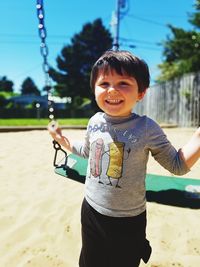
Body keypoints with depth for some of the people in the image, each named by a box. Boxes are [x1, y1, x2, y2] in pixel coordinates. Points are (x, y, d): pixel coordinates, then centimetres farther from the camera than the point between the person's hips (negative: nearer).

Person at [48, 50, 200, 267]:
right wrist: (64, 141, 7)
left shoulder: (147, 128, -19)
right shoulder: (95, 122, -7)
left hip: (128, 220, -3)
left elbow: (178, 165, -11)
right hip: (91, 211, 4)